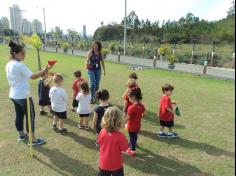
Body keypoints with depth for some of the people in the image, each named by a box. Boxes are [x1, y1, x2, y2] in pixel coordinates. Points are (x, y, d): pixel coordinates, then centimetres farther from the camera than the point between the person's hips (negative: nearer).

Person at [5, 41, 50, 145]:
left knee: (19, 115, 19)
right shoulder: (19, 65, -20)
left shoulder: (9, 65, 9)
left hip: (14, 95, 9)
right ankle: (33, 140, 8)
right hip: (23, 95, -9)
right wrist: (44, 70, -19)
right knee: (30, 116, 0)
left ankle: (21, 135, 34)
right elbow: (33, 77, -26)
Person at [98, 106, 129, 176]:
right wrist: (125, 140, -3)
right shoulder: (120, 136, -31)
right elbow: (125, 148, -16)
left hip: (104, 163, 4)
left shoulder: (102, 132, -17)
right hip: (116, 165, -3)